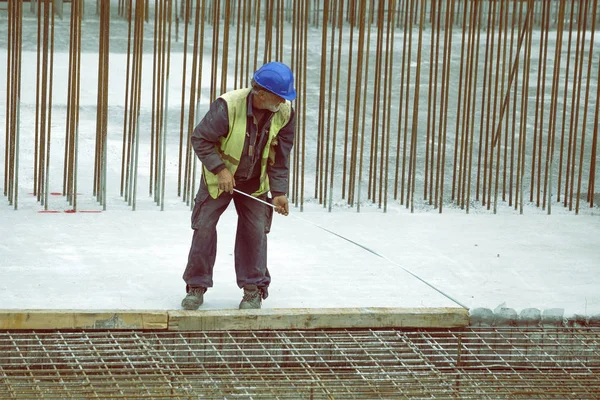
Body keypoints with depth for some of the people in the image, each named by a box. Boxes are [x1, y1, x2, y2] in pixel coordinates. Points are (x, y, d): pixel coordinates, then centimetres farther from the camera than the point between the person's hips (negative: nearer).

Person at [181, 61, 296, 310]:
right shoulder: (228, 106, -31)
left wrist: (279, 192, -14)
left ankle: (254, 289, 11)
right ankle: (197, 286, 9)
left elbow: (280, 158, -8)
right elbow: (200, 139, -20)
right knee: (204, 227, -3)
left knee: (255, 230, -2)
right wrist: (220, 169, -25)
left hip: (255, 183, 2)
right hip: (219, 177, -2)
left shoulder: (285, 113, -18)